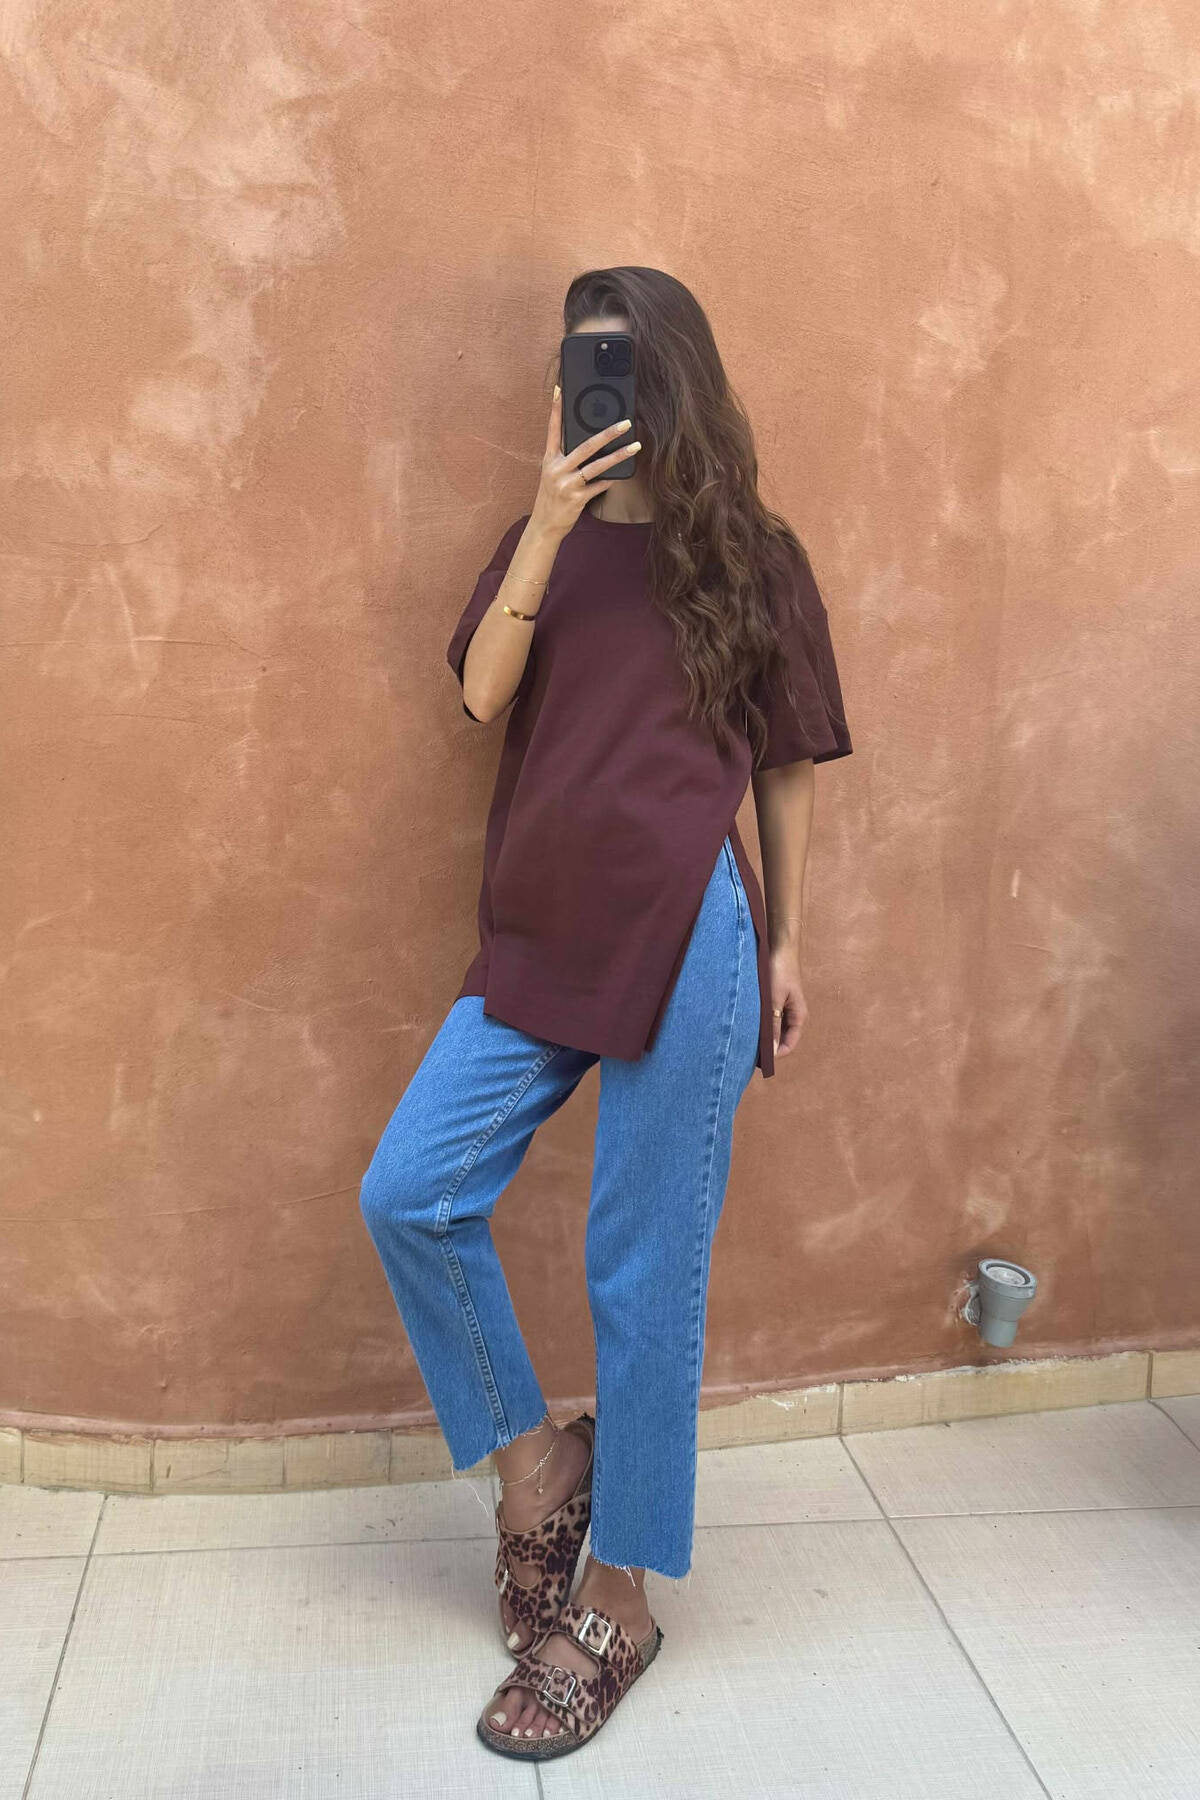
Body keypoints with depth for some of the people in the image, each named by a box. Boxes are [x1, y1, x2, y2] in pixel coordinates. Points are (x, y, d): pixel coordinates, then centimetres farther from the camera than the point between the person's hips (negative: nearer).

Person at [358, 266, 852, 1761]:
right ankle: (534, 1457, 20)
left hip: (683, 936, -4)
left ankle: (621, 1601, 18)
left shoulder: (750, 554, 8)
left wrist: (784, 943, 6)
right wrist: (549, 528, -10)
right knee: (408, 1196, -4)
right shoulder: (542, 539, 16)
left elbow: (786, 764, 9)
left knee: (644, 1271, 1)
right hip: (540, 935, 4)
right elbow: (484, 695, -1)